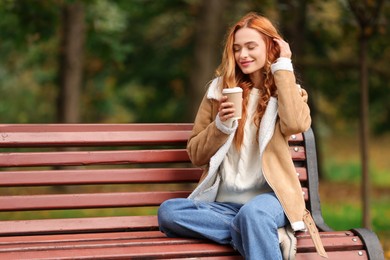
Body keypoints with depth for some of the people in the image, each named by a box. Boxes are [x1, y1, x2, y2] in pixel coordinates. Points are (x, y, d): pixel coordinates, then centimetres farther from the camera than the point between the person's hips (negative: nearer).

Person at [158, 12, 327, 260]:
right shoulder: (220, 90, 13)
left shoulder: (288, 92, 9)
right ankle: (266, 235, -24)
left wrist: (283, 66, -6)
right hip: (223, 202, 4)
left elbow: (295, 125, -16)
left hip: (269, 196, -4)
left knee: (253, 213, -40)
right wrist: (222, 124, -7)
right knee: (168, 211, -28)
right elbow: (196, 154, 12)